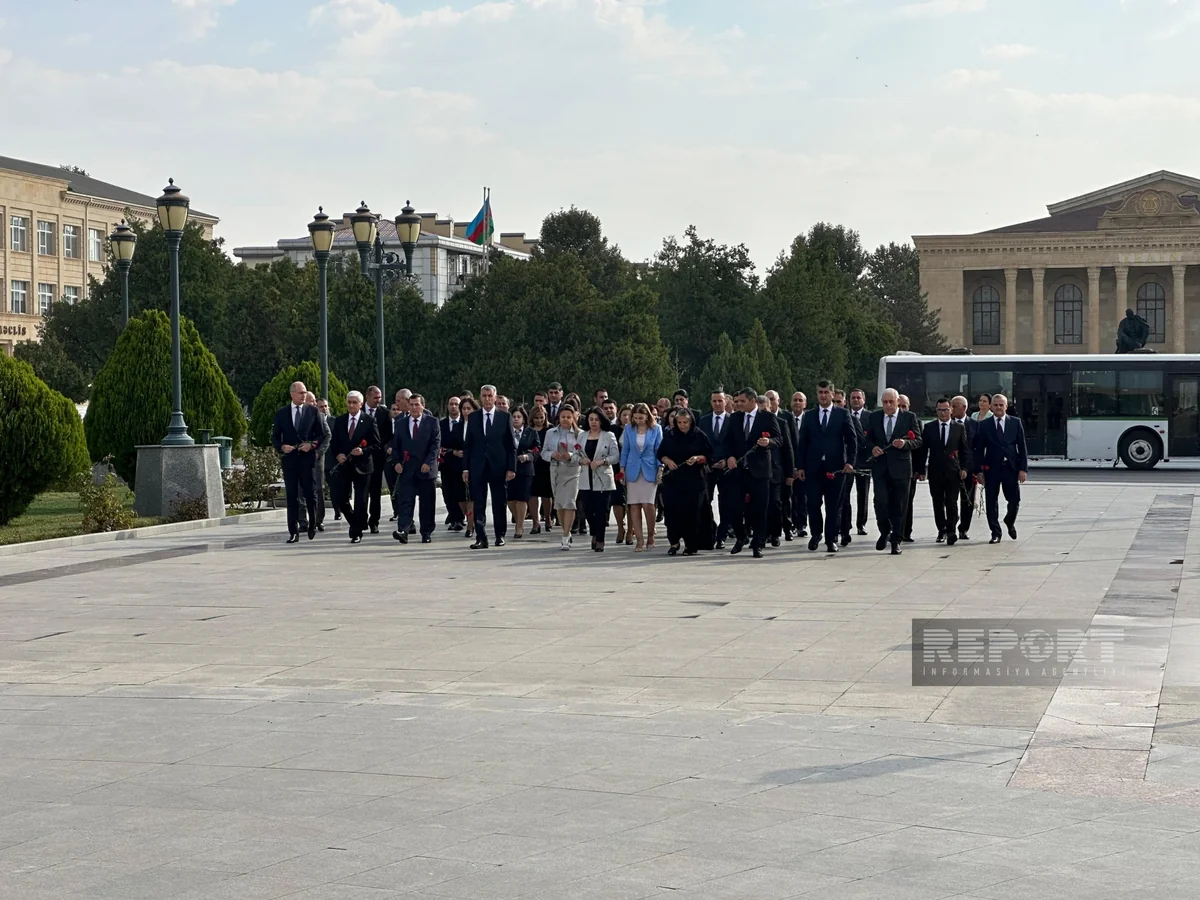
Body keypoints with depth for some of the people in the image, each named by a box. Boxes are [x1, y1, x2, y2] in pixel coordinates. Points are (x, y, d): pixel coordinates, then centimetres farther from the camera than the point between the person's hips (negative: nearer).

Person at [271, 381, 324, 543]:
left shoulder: (312, 411, 6)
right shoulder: (281, 414, 7)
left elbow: (321, 434, 7)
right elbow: (275, 437, 8)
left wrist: (312, 444, -11)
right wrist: (281, 447, -11)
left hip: (307, 458, 0)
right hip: (289, 459, 0)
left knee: (310, 493, 3)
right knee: (292, 496, 2)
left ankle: (312, 524, 23)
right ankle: (293, 532, 3)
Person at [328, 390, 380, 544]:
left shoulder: (370, 420, -1)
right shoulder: (339, 421, 9)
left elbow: (376, 444, -3)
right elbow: (333, 443, 11)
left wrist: (363, 451, -20)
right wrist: (337, 455, -8)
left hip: (362, 466, -3)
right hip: (344, 466, 3)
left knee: (361, 501, -1)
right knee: (340, 499, -1)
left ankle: (356, 533, 9)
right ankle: (356, 523, 23)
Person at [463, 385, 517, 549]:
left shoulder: (504, 417, 2)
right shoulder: (473, 417, 6)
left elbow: (511, 445, 1)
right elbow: (467, 444, 7)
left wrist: (511, 468, -5)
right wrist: (466, 468, 0)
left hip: (498, 466, -1)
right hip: (477, 466, 1)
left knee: (499, 503, 7)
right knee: (478, 504, -3)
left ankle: (500, 535, 19)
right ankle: (481, 538, -3)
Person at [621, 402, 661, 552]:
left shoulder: (656, 429, 0)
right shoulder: (629, 429, 5)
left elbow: (659, 451, 4)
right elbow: (625, 450, 9)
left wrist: (660, 470, -2)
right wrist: (622, 470, 6)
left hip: (649, 471, -2)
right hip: (633, 471, 2)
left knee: (648, 504, -11)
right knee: (634, 506, -2)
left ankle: (650, 536, 8)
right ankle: (640, 540, 2)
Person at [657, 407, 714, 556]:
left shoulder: (700, 436, 0)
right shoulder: (670, 436, 6)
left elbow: (709, 455, 3)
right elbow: (660, 454, 13)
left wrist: (698, 458, -16)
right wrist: (667, 460, -8)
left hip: (694, 480, -2)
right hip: (673, 479, 2)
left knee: (693, 512, -3)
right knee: (673, 511, -5)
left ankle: (691, 544, 7)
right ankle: (674, 542, 7)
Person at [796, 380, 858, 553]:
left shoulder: (842, 414, 4)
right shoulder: (809, 415, 10)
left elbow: (852, 439, 1)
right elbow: (803, 442, 9)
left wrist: (850, 461, -10)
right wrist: (800, 466, 3)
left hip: (836, 467, -1)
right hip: (813, 467, 1)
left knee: (834, 506, 2)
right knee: (813, 503, -1)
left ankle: (831, 540, 9)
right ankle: (815, 534, 20)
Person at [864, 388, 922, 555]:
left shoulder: (909, 418, 3)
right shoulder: (874, 417, 9)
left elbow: (918, 441, 1)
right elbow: (868, 439, 16)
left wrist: (905, 443, -19)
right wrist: (873, 447, -6)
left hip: (900, 468, -1)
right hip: (880, 467, 1)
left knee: (899, 506, 2)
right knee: (881, 502, -9)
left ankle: (896, 541, 11)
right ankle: (885, 532, 15)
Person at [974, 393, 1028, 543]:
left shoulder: (1015, 422, 5)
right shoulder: (984, 425, 4)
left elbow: (1022, 447, 4)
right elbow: (979, 449, 4)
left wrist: (1023, 468, -3)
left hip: (1011, 468, 0)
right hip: (991, 469, 0)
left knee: (1014, 500, 3)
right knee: (991, 503, 1)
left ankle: (1010, 522, 32)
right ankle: (995, 533, 10)